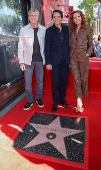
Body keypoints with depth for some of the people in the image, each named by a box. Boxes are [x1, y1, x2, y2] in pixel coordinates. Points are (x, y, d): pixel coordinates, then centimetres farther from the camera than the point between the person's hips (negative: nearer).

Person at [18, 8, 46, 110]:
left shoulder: (44, 30, 3)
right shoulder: (24, 30, 2)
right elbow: (20, 46, 3)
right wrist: (21, 61, -3)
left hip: (40, 60, 1)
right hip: (28, 60, 0)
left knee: (40, 80, 10)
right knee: (28, 82, 3)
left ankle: (38, 98, 29)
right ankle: (29, 101, 20)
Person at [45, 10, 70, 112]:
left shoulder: (66, 29, 9)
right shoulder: (49, 30, -1)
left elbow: (69, 43, 13)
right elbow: (47, 48, -4)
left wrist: (70, 58, 6)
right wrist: (48, 62, -9)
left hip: (65, 60, 3)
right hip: (55, 60, -3)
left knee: (64, 81, 11)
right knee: (55, 83, 2)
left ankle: (62, 99, 29)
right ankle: (55, 102, 20)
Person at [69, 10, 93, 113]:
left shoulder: (88, 29, 4)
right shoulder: (71, 30, 12)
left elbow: (90, 44, 7)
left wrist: (87, 54, -6)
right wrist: (70, 55, 7)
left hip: (83, 57, -2)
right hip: (73, 57, 2)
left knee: (83, 78, 6)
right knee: (76, 79, -3)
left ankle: (81, 97, 29)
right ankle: (79, 103, 2)